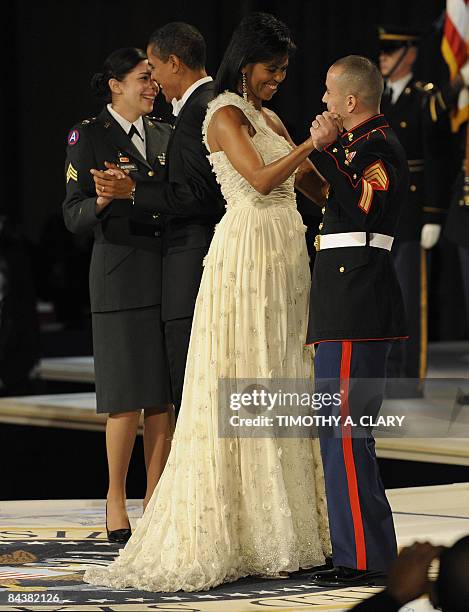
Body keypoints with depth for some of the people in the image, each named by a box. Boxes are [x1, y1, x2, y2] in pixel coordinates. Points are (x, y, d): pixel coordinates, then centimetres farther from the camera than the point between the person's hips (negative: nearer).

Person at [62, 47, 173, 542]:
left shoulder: (164, 135, 15)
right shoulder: (88, 136, -1)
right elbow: (73, 217, -6)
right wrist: (102, 200, -25)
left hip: (170, 274, 5)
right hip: (120, 275, -5)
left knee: (166, 395, 3)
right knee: (127, 398, -6)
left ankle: (156, 502, 9)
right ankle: (116, 500, 7)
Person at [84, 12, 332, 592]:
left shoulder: (270, 120, 19)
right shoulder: (225, 115, -5)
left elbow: (316, 187, 17)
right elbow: (261, 179, -19)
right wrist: (314, 142, -15)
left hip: (284, 258, 8)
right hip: (247, 254, -8)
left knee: (280, 382, 6)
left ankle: (282, 529, 9)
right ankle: (218, 537, -6)